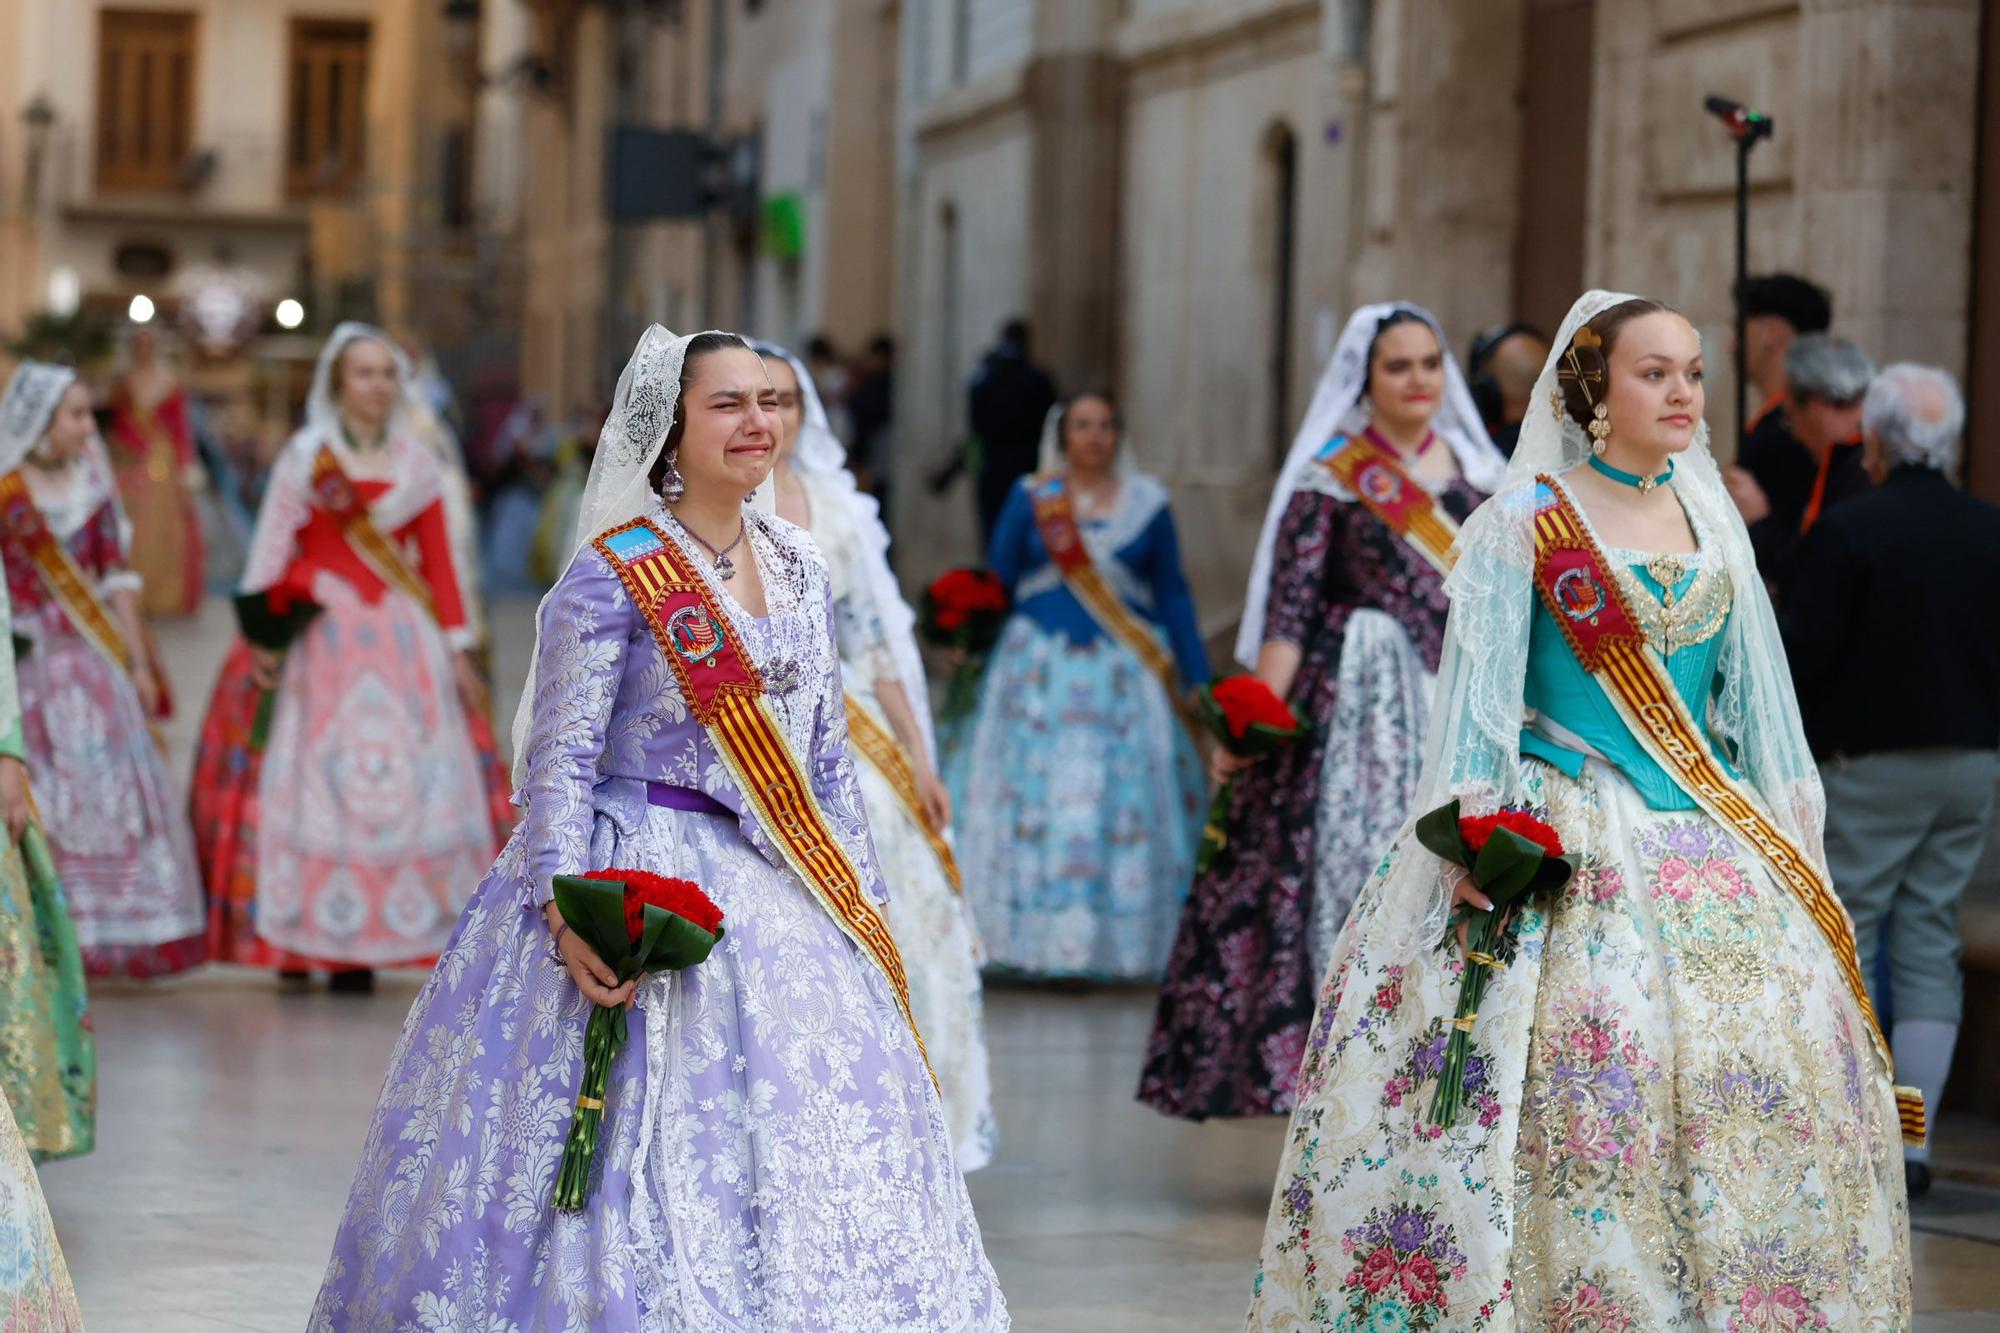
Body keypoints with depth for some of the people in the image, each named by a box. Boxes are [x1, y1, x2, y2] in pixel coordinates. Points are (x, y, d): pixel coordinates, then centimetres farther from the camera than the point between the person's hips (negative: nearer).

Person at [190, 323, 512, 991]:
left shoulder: (415, 460, 11)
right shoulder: (305, 456, 1)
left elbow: (438, 560, 11)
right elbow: (271, 553, -3)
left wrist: (457, 647, 7)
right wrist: (264, 637, -12)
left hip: (405, 643, 3)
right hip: (326, 639, -3)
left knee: (400, 780, -2)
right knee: (313, 779, -3)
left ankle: (358, 945, 1)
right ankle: (299, 940, 1)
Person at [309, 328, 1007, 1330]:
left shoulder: (801, 571, 11)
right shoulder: (611, 578, -7)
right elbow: (558, 759, -12)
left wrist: (864, 900, 13)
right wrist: (567, 910, -23)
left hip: (783, 901, 6)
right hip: (647, 896, -6)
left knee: (817, 1151, 4)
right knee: (650, 1161, -7)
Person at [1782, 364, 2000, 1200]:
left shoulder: (1847, 533, -14)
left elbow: (1803, 655, -16)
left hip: (1870, 760, -5)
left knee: (1841, 943, 3)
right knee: (1930, 947, 8)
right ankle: (1912, 1141, 5)